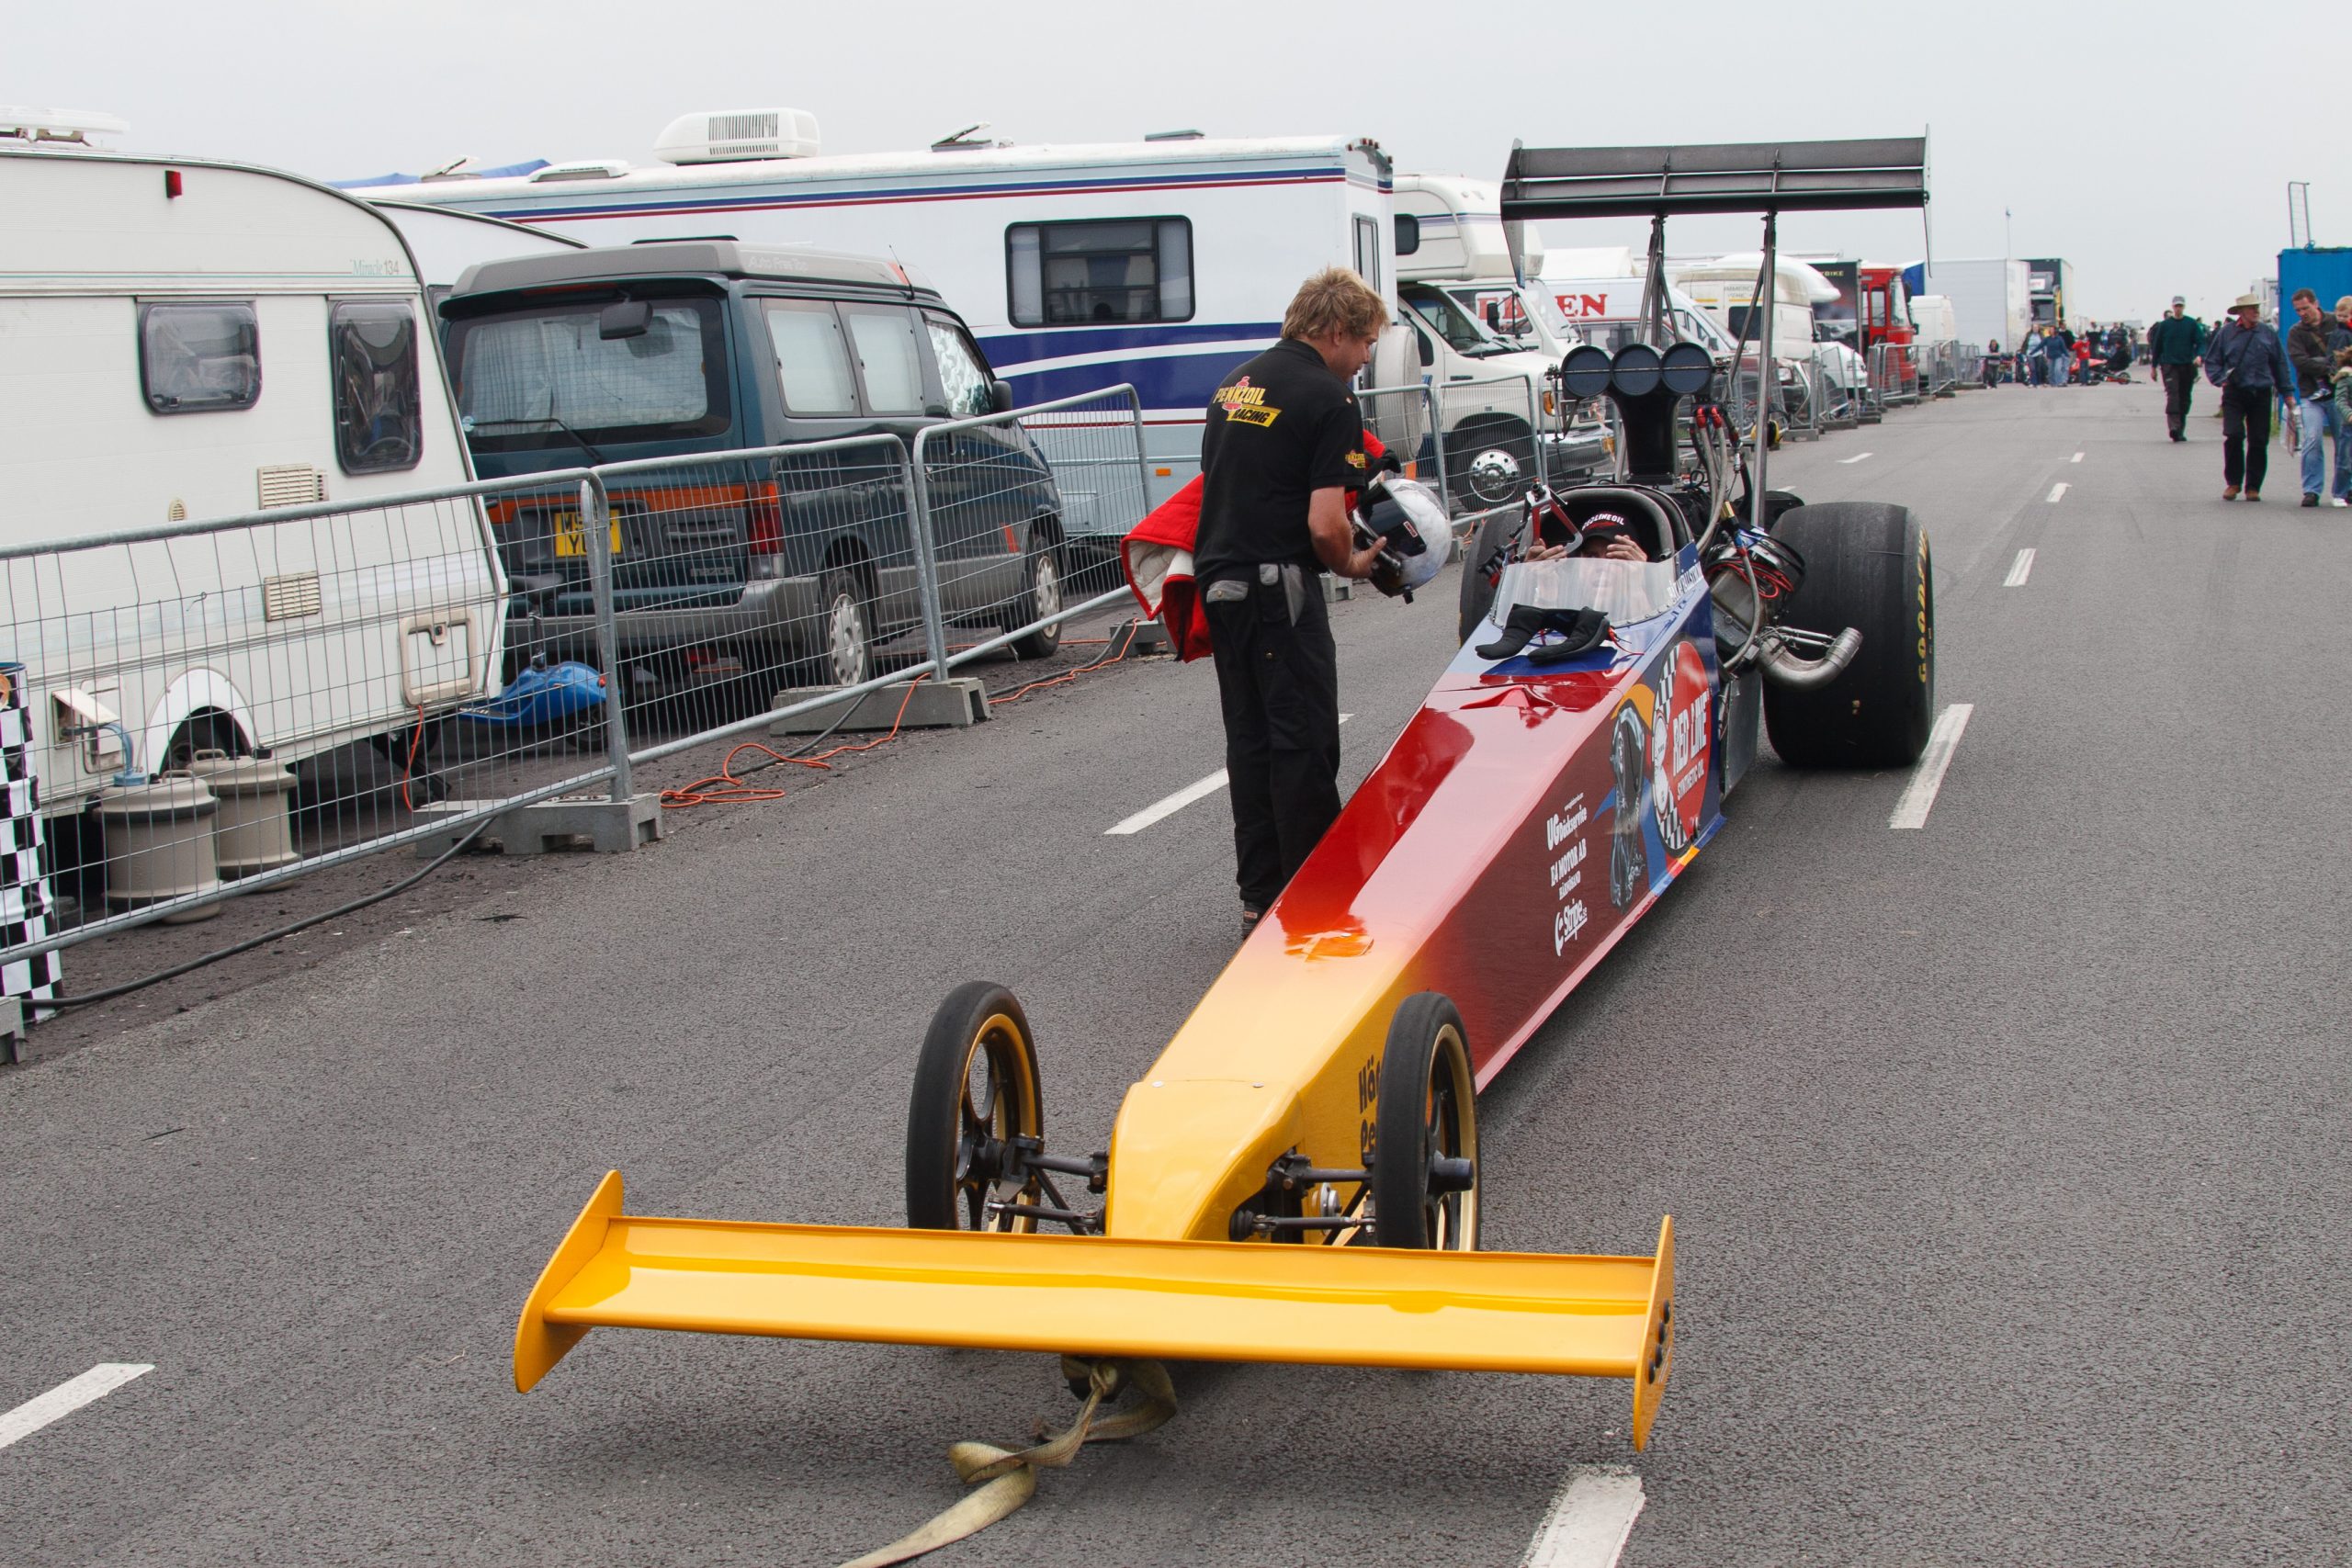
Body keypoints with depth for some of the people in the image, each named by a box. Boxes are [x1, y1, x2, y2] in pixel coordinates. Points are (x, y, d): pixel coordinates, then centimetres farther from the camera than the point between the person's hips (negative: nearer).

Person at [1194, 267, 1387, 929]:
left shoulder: (1236, 383, 15)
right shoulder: (1329, 399, -10)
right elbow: (1325, 524, -17)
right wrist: (1351, 564, 1)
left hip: (1219, 577, 8)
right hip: (1278, 582, -8)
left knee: (1250, 739, 12)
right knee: (1305, 741, -2)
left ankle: (1260, 898, 16)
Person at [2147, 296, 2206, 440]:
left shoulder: (2192, 324, 3)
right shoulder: (2164, 325, 4)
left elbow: (2200, 342, 2)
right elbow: (2156, 346, 9)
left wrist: (2198, 355, -18)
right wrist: (2154, 366, 10)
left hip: (2187, 366, 2)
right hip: (2169, 365, -2)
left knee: (2184, 398, 7)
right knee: (2172, 394, -18)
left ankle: (2180, 430, 17)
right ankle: (2173, 427, -30)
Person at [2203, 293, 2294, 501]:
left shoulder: (2268, 333, 6)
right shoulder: (2226, 333, 2)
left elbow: (2280, 363, 12)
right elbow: (2212, 361, 9)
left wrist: (2286, 390, 10)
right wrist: (2221, 379, -7)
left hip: (2261, 393, 2)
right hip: (2234, 393, -2)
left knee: (2259, 441, 1)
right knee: (2233, 435, -14)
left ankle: (2253, 487, 12)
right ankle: (2233, 482, 2)